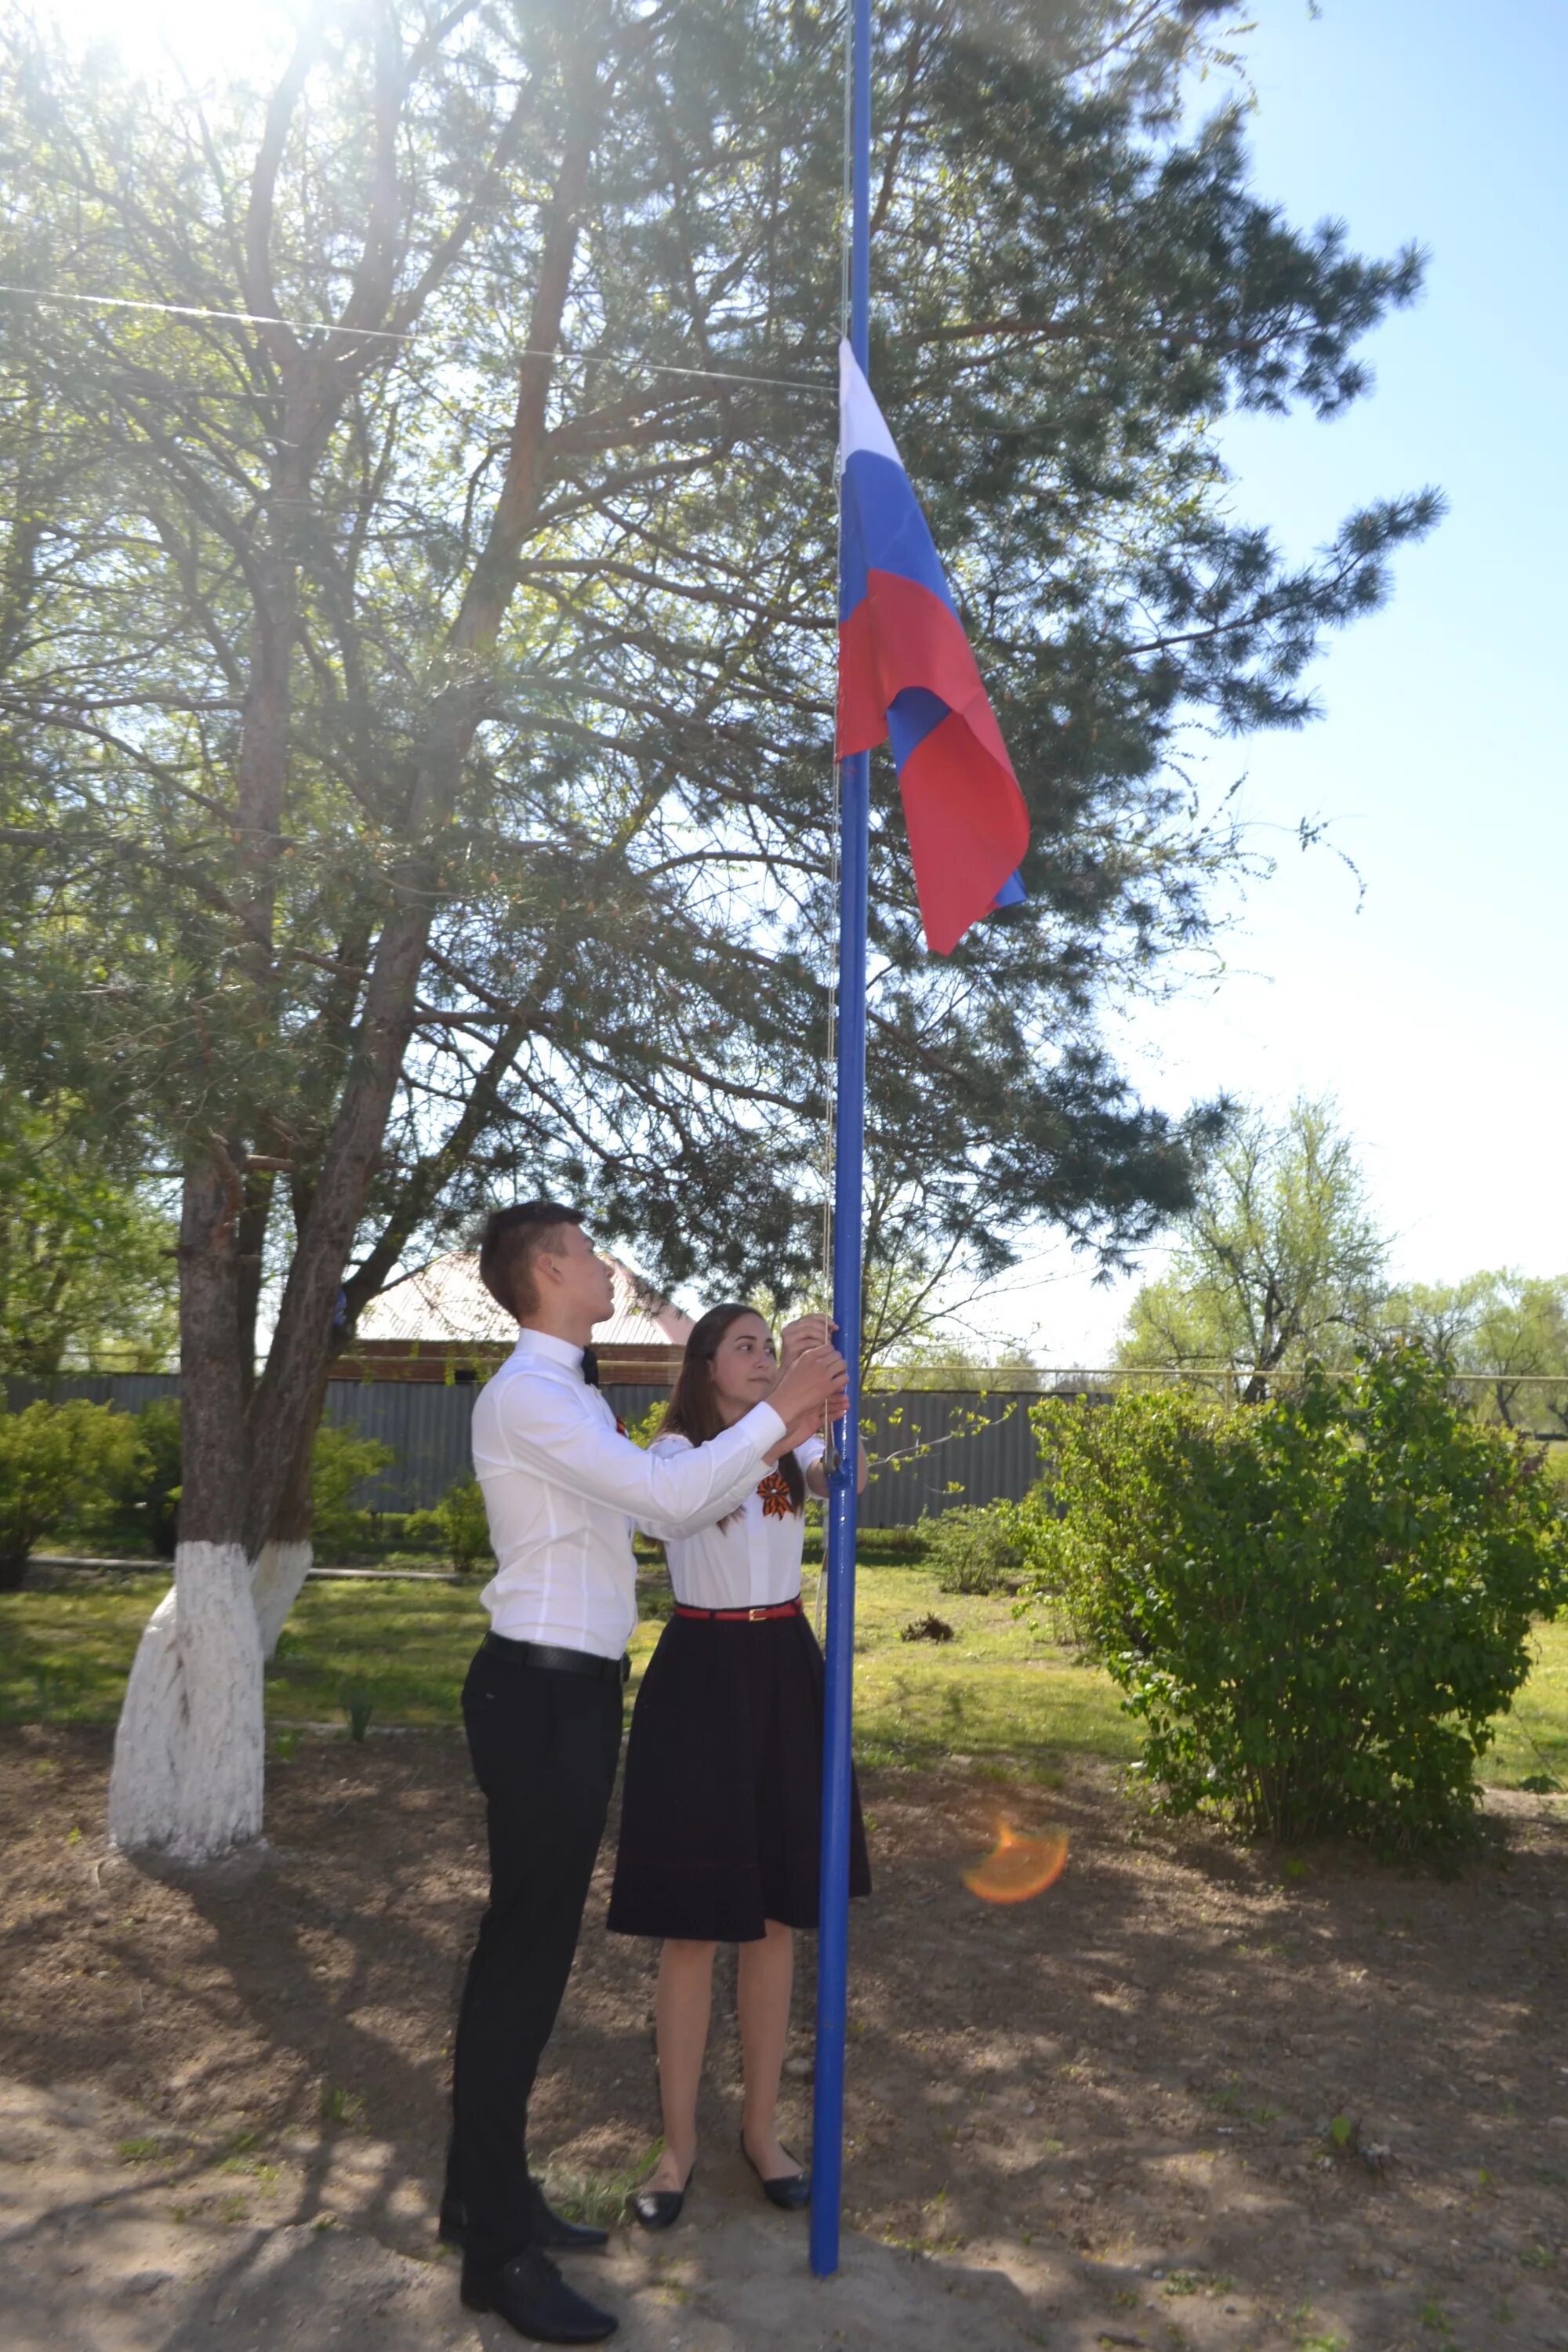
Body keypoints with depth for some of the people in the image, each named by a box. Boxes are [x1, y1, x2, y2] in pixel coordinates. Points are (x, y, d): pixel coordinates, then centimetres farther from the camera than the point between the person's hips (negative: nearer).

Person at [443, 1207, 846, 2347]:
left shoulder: (571, 1397, 15)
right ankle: (499, 2251, 11)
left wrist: (780, 1436, 4)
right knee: (526, 1952, -1)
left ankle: (487, 2194, 32)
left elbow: (676, 1506, 11)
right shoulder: (525, 1397, -17)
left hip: (574, 1689, 10)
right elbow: (670, 1500, -24)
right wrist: (774, 1413, -15)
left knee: (531, 1941, 17)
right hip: (541, 1689, -10)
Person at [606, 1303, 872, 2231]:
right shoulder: (675, 1449, -5)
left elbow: (843, 1475, -15)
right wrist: (785, 1399, -38)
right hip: (703, 1674, -4)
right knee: (694, 1921, 2)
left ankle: (762, 2127, 26)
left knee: (776, 1914, 11)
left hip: (786, 1673, 4)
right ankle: (680, 2142, 18)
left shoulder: (793, 1446, 6)